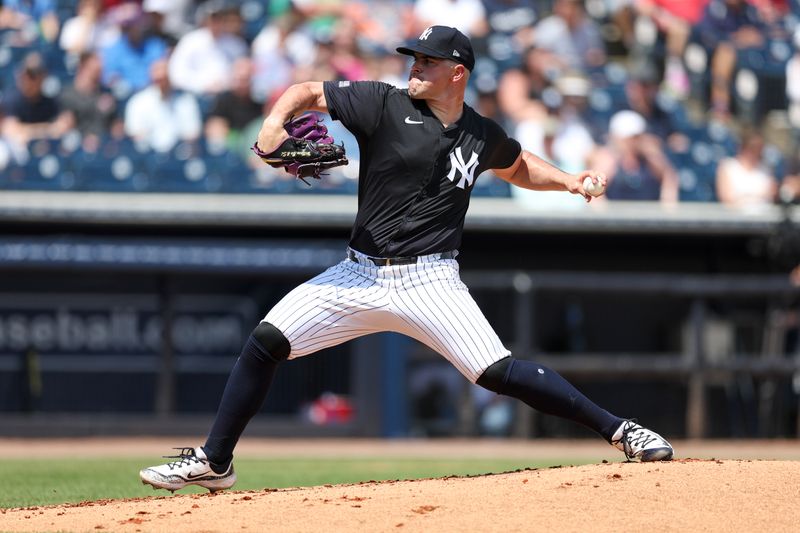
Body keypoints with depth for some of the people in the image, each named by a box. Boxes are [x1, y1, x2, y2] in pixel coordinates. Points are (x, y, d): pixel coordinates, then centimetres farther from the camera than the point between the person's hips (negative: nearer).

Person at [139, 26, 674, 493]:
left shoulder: (482, 135, 5)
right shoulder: (386, 104, -3)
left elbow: (518, 165, 28)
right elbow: (308, 91, 0)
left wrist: (568, 180, 12)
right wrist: (276, 120, -21)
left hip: (429, 281, -1)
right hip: (361, 275, 1)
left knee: (497, 371, -17)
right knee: (267, 340, -9)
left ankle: (617, 428, -8)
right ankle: (214, 461, 4)